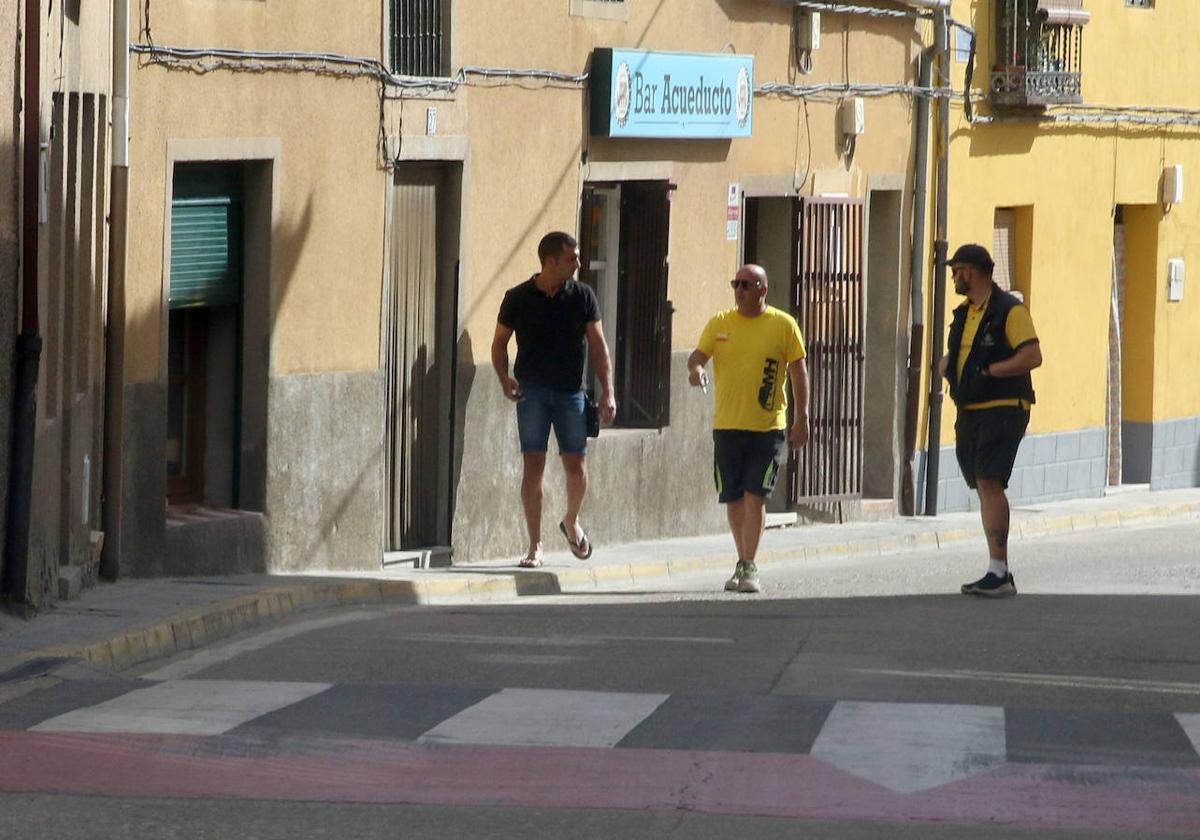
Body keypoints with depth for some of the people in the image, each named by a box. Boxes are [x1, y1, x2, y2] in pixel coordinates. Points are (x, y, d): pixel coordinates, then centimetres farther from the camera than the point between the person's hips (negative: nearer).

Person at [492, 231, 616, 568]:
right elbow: (500, 342, 7)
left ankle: (571, 522, 30)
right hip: (532, 391, -1)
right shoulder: (518, 298, 0)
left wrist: (607, 392, -3)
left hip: (571, 391, 1)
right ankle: (535, 546, 2)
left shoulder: (582, 296, 3)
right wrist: (505, 379, -10)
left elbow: (598, 345, 4)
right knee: (533, 465, -4)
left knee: (576, 466, -1)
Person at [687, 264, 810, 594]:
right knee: (734, 500, 8)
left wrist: (801, 418, -2)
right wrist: (695, 368, -24)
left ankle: (748, 567, -8)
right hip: (727, 426, 3)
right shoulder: (719, 323, 7)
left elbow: (798, 370, 2)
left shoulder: (783, 325, 0)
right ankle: (743, 563, 22)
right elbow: (698, 354, 2)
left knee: (754, 497, -11)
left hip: (768, 428, -3)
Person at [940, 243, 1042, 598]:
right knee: (984, 488, 9)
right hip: (970, 411, 9)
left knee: (989, 482, -19)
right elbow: (954, 354, 29)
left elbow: (1032, 356, -18)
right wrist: (947, 364, 6)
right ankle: (1000, 574, 14)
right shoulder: (964, 314, 17)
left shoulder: (1010, 310, -10)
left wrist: (988, 371, -17)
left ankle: (999, 572, -22)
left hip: (1002, 409, -9)